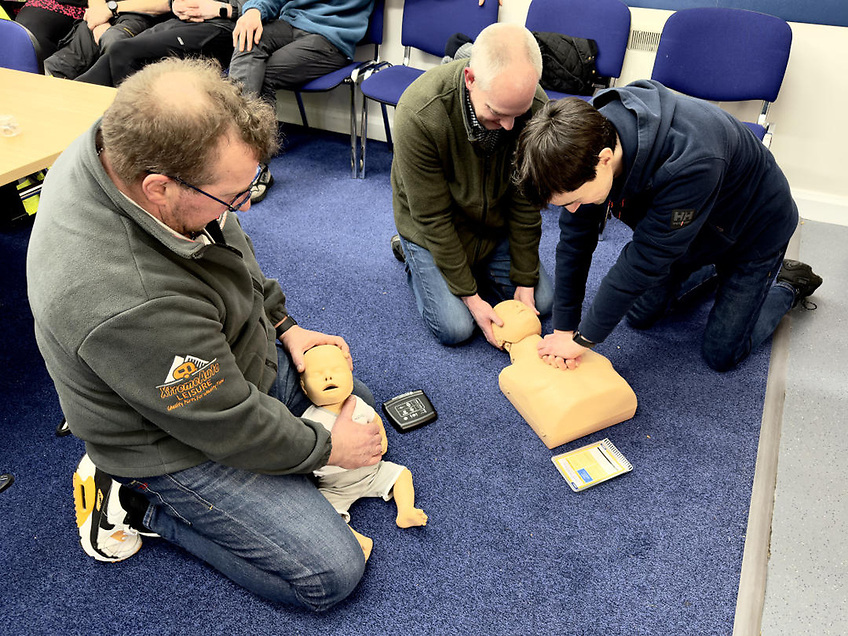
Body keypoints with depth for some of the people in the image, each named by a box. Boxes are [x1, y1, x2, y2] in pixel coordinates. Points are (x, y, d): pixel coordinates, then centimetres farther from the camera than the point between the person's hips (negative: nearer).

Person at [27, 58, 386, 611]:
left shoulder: (125, 148, -16)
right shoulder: (129, 304, -41)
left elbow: (233, 250, 4)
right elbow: (231, 428, -26)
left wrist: (284, 325, 4)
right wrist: (329, 449, -11)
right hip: (177, 443, -8)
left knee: (359, 404, 22)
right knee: (331, 574, -4)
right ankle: (136, 501, 5)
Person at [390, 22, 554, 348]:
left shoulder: (535, 107, -24)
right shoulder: (419, 114, -36)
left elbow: (526, 202, -14)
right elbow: (433, 218, -27)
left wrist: (525, 282, -11)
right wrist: (471, 296, -22)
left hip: (495, 223, 4)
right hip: (431, 229, -3)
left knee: (541, 301, 2)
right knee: (455, 328, -9)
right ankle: (411, 253, 15)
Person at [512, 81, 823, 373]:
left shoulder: (690, 163, -46)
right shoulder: (586, 141, -26)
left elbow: (645, 259, -39)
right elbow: (574, 240, -18)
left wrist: (583, 339, -30)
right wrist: (563, 328, -17)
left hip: (755, 228, -5)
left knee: (721, 352, -2)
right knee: (640, 314, 8)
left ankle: (791, 283, 23)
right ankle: (714, 268, 30)